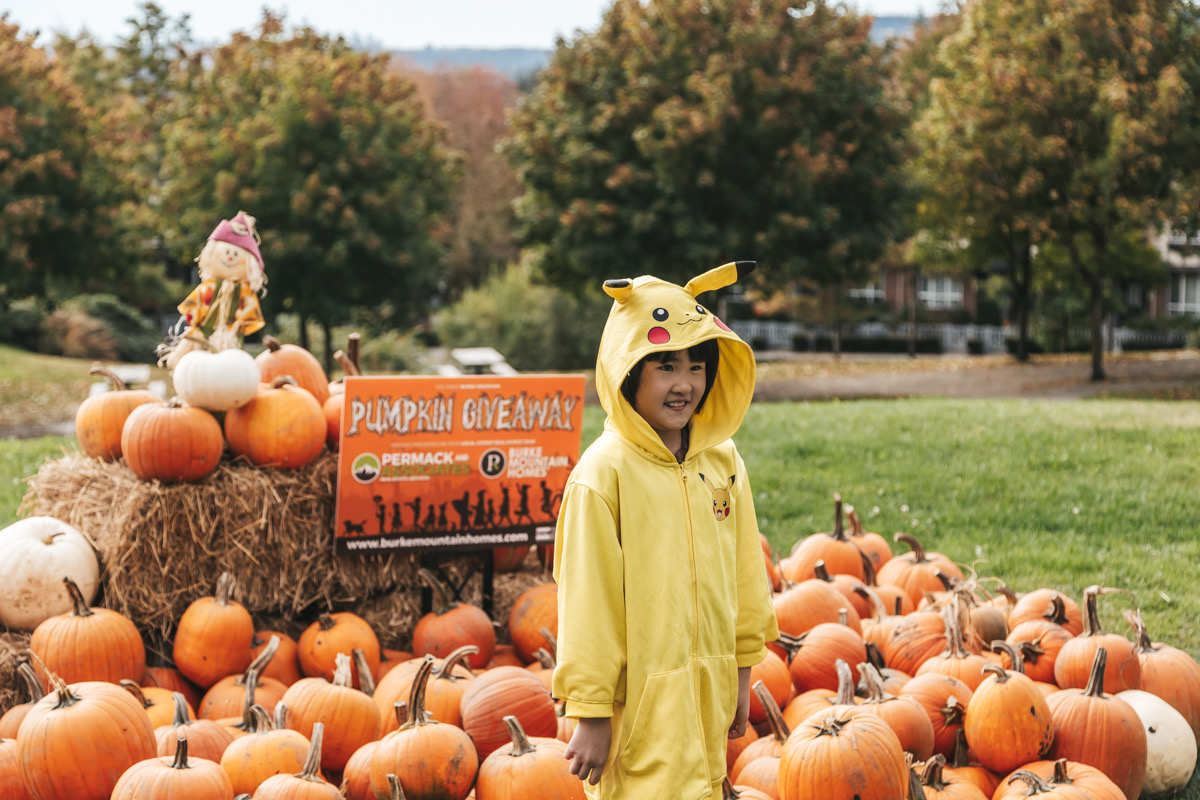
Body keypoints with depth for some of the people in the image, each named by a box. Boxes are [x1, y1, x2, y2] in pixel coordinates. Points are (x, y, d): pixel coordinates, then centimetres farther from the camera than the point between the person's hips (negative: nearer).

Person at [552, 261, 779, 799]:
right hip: (639, 707, -6)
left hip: (707, 695, 6)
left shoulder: (722, 461, 5)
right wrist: (590, 717, -12)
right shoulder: (604, 472, -14)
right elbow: (586, 605, -13)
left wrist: (742, 675, 18)